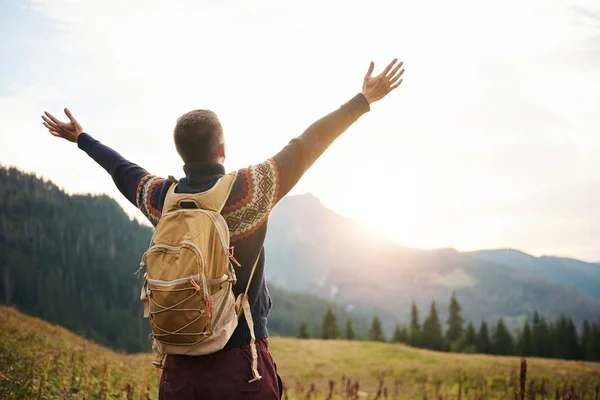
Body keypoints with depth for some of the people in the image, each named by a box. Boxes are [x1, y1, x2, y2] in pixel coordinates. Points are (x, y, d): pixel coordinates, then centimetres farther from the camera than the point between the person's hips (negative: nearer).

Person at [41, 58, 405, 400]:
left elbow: (121, 168, 19)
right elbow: (305, 147, -8)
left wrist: (81, 138, 38)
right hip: (239, 357, -4)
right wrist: (364, 100, 0)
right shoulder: (248, 191, -12)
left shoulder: (161, 198, 1)